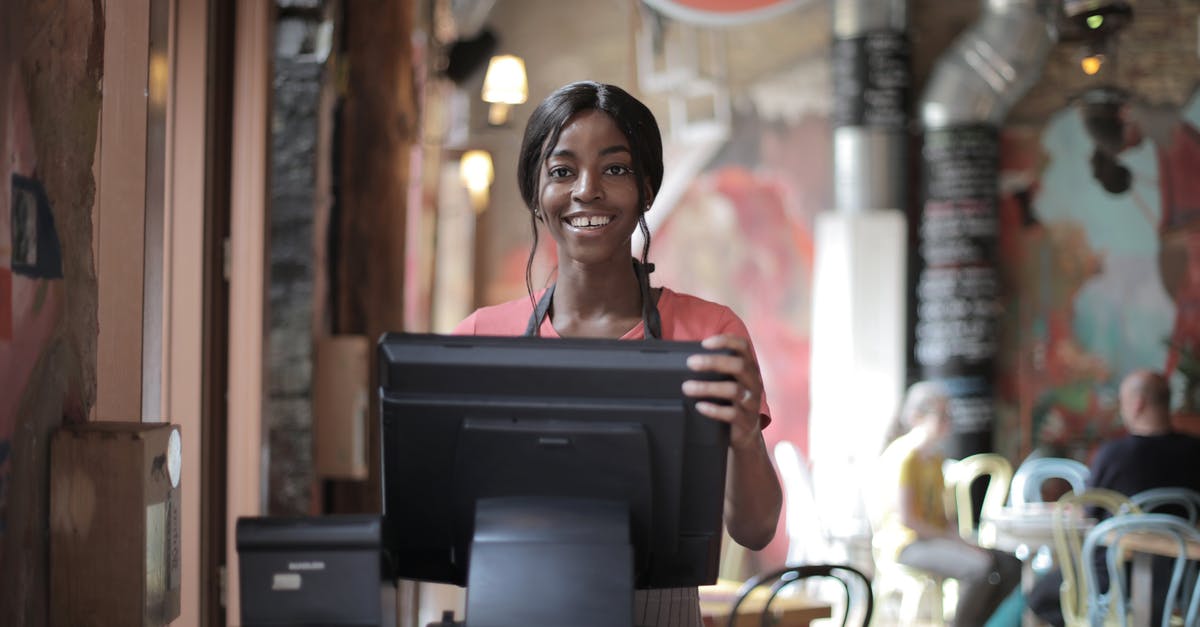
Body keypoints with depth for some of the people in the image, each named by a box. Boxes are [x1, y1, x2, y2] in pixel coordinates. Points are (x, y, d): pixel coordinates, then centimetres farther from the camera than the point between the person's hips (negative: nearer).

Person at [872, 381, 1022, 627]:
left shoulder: (935, 457, 17)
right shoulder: (903, 456, -12)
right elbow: (906, 518, -19)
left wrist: (958, 539, -2)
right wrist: (955, 540, -16)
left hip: (934, 539, 9)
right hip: (906, 544, -9)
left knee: (1010, 565, -5)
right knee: (983, 565, -29)